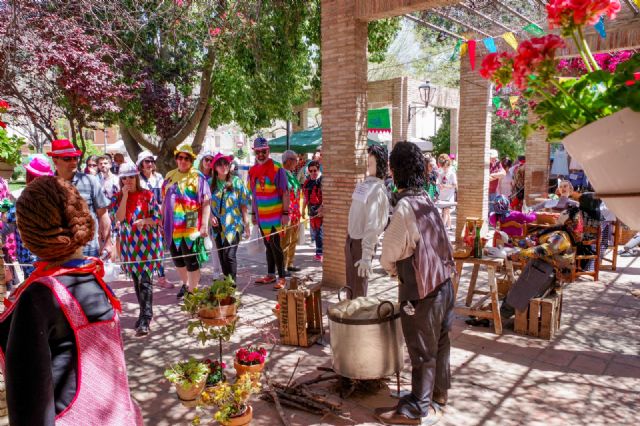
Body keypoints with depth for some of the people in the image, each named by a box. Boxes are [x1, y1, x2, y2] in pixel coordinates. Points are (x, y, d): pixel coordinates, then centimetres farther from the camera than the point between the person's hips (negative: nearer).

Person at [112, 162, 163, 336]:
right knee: (136, 279, 13)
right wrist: (125, 196, -12)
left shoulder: (147, 195, -3)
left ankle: (145, 320, -10)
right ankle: (145, 313, 27)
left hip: (147, 243, -4)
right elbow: (118, 217, -9)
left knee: (145, 280, -9)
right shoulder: (117, 197, 6)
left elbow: (157, 218, -3)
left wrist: (142, 221, -19)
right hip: (128, 243, 4)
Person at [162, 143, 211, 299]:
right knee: (177, 258, 17)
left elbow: (206, 202, -11)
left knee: (190, 259, 0)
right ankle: (185, 283, 38)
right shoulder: (170, 176, 10)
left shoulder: (197, 177, -6)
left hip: (190, 226, -6)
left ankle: (192, 291, 12)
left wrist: (204, 224, -17)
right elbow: (165, 200, 18)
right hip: (171, 225, 6)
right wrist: (162, 219, 17)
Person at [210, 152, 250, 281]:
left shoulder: (236, 181, -2)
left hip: (233, 225, -4)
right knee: (221, 256, 8)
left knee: (229, 255, -12)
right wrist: (211, 216, -5)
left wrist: (246, 224, -4)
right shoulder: (211, 183, 7)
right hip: (218, 226, 4)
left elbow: (244, 204, -1)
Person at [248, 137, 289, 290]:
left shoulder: (276, 169, -9)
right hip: (261, 216, 6)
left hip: (275, 215, -6)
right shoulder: (252, 171, 9)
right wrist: (253, 213, 17)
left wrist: (285, 213, -15)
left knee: (275, 245, -5)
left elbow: (285, 193, -10)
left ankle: (281, 277, 4)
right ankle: (270, 275, 24)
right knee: (268, 245, 14)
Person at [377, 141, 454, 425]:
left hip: (420, 290, -8)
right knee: (438, 343, 21)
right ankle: (438, 393, 39)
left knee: (422, 350, 5)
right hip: (441, 282, 8)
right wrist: (401, 266, 7)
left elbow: (389, 255, -14)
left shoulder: (405, 207, -23)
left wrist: (392, 268, 6)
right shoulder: (425, 200, 2)